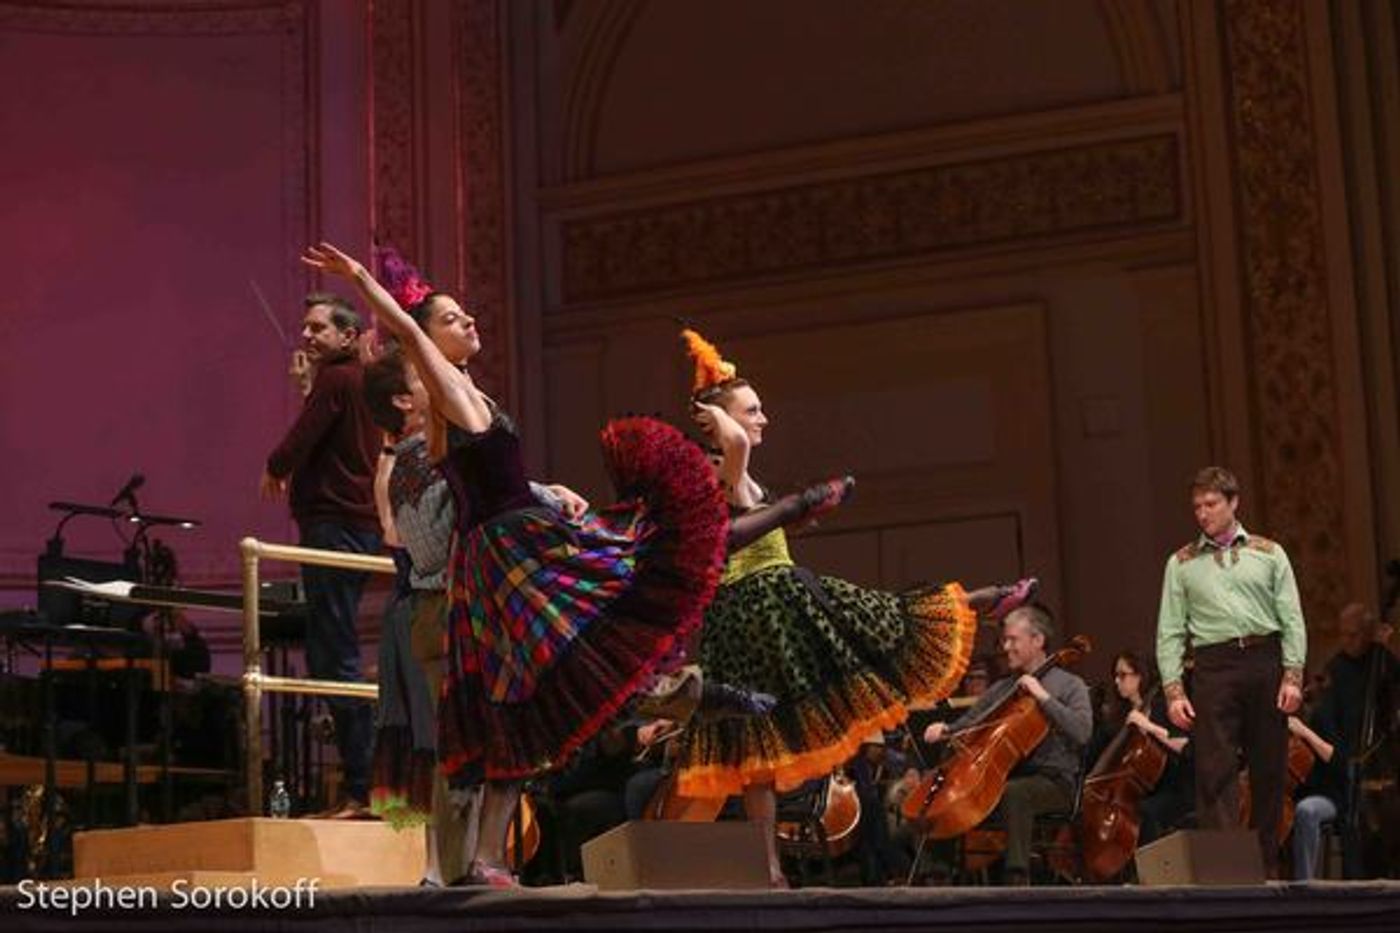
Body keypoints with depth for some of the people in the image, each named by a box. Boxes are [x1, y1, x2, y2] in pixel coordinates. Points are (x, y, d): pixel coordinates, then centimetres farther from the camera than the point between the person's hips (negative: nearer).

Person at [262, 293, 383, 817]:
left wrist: (274, 470, 4)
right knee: (334, 655, 15)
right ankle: (363, 785, 16)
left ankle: (362, 789, -14)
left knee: (334, 657, -12)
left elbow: (299, 442, -14)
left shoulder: (336, 379, -9)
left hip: (334, 525, -11)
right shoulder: (360, 381, 21)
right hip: (360, 523, 11)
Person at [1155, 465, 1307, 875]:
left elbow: (1292, 619, 5)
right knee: (1215, 772, -9)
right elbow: (1170, 631, 6)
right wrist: (1173, 689, -5)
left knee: (1269, 772, 5)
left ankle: (1267, 866, 15)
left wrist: (1292, 675, -6)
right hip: (1214, 668, -1)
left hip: (1266, 662, 1)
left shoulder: (1268, 553, 11)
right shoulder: (1182, 563, 11)